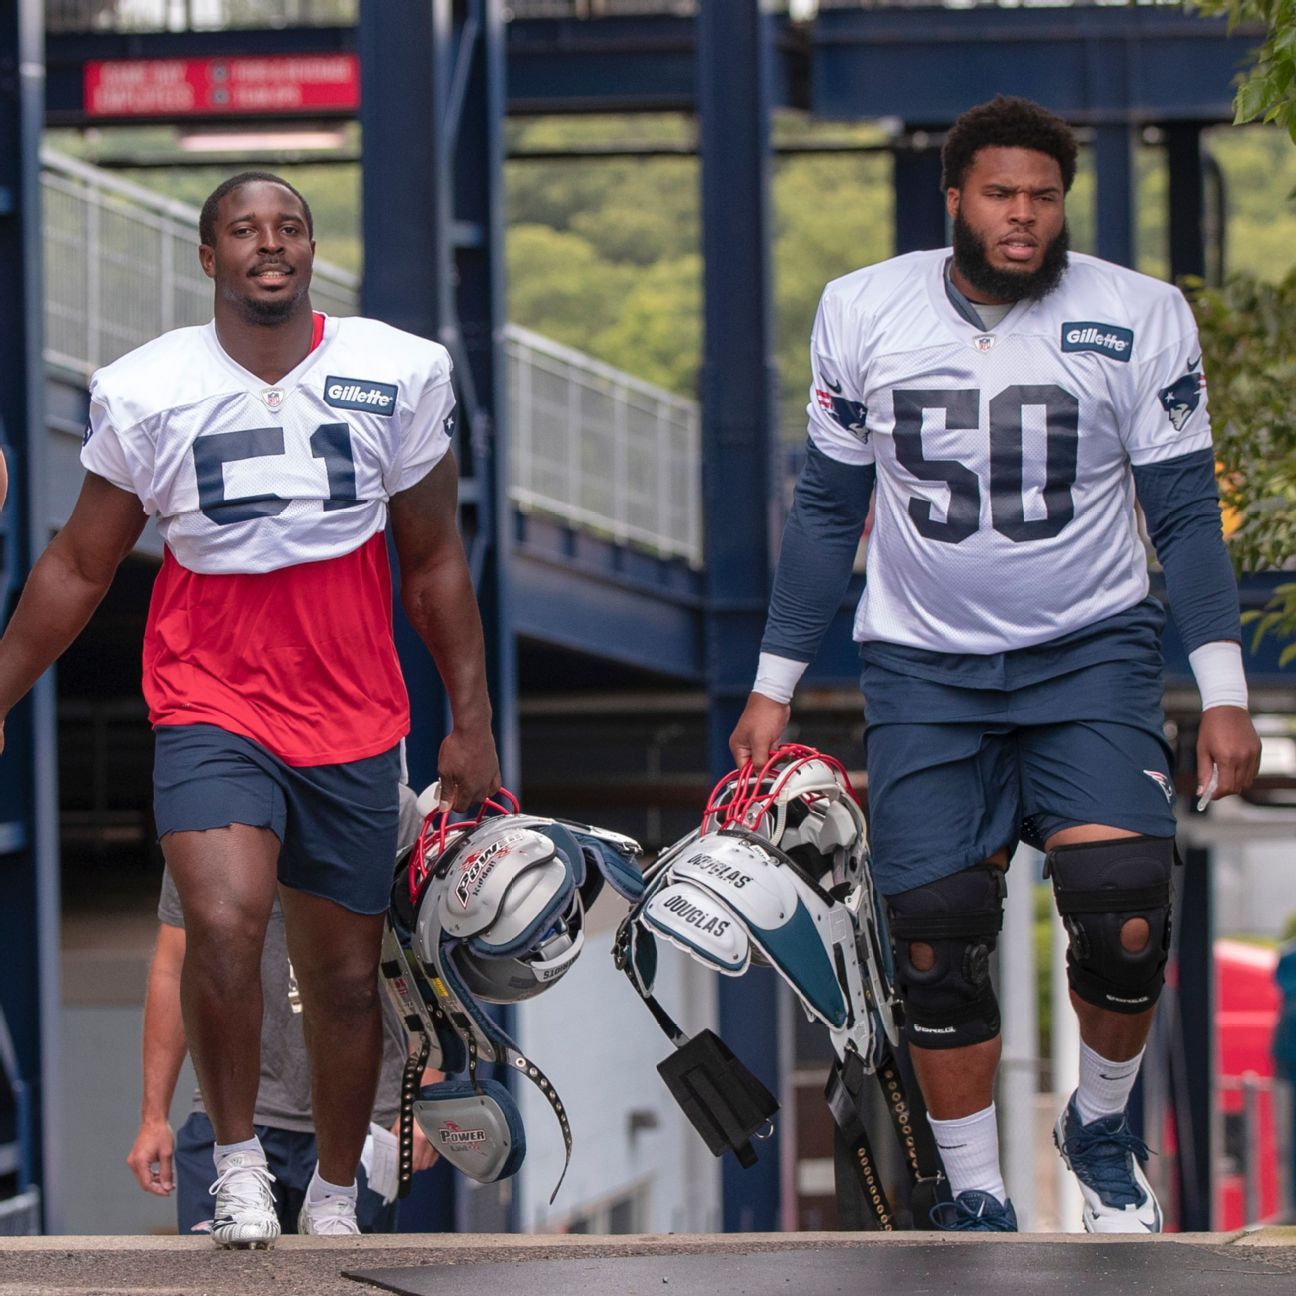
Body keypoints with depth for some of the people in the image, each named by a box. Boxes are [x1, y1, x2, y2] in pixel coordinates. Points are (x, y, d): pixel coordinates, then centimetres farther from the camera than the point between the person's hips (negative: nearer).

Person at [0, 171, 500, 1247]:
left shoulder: (397, 376, 1)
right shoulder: (146, 392, -3)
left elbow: (435, 563, 10)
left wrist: (473, 721, 10)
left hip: (353, 723, 2)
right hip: (211, 705, -2)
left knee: (347, 976, 9)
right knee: (225, 925, -25)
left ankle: (336, 1197, 30)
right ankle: (237, 1159, -5)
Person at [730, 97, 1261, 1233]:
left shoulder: (1139, 319, -5)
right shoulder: (866, 313, 0)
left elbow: (1185, 511, 0)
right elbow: (827, 509, 9)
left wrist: (1224, 694, -5)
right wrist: (774, 686, 8)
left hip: (1090, 656, -1)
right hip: (924, 669, 2)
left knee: (1124, 914, -19)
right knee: (938, 944, -4)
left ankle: (1101, 1127, 9)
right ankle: (977, 1202, 12)